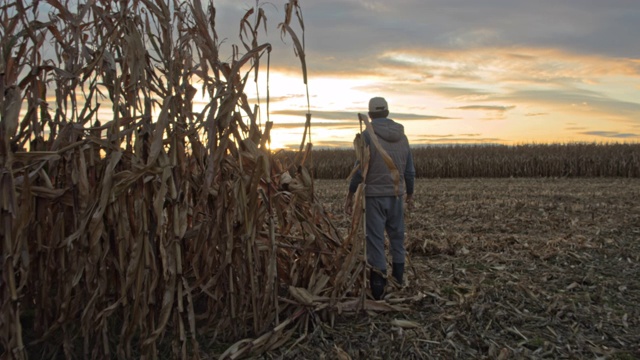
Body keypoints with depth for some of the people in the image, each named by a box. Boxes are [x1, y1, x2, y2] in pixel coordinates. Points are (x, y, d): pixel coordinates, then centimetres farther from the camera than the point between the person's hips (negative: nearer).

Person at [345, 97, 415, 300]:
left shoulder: (368, 135, -9)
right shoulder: (402, 136, 6)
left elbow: (360, 168, -13)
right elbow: (410, 171, 9)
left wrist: (350, 195, -4)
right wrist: (410, 194, 22)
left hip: (374, 195, -5)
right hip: (396, 195, 5)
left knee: (375, 239, -1)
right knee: (397, 237, 16)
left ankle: (378, 287, 0)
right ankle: (398, 279, 25)